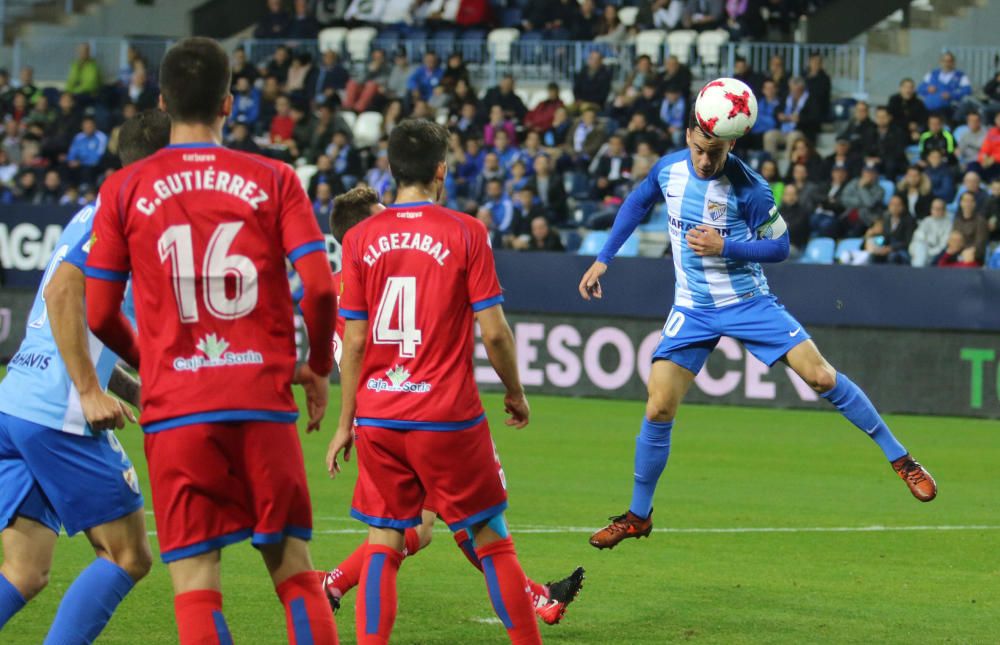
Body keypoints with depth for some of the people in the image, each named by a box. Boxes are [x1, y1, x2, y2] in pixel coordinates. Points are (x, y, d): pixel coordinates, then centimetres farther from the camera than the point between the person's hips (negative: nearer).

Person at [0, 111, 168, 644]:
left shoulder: (94, 216, 23)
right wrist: (91, 393, -21)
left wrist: (135, 391, 22)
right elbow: (61, 290, -21)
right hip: (58, 416, -9)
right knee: (128, 558, 0)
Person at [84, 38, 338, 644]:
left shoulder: (124, 190, 4)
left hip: (175, 410, -1)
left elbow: (97, 313, 3)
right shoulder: (275, 180, 4)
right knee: (294, 567, 10)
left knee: (196, 581, -1)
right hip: (264, 400, 1)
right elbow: (320, 286, -5)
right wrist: (318, 368, 12)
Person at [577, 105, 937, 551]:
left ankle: (900, 460, 1)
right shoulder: (669, 169, -5)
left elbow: (779, 246, -10)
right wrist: (603, 259, 13)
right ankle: (638, 517, 10)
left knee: (821, 376, -13)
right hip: (692, 310, 3)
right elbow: (637, 204, 15)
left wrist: (724, 247, -24)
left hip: (749, 302, -3)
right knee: (658, 409, -7)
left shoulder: (747, 187, -17)